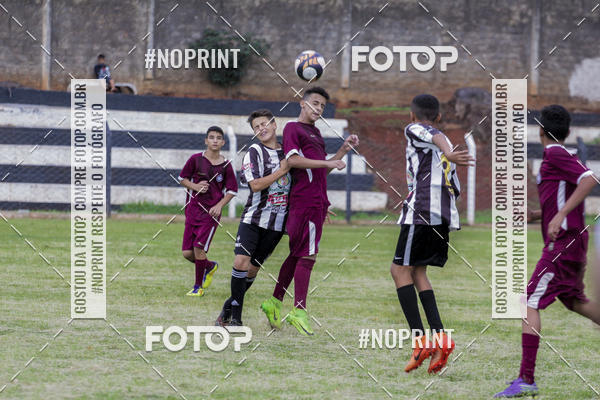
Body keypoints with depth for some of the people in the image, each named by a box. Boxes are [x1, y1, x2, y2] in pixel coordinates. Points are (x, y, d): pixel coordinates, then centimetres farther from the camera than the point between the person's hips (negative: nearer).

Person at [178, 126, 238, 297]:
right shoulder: (196, 159, 0)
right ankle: (210, 266, 30)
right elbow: (182, 178, 9)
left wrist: (219, 205, -9)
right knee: (187, 253, 0)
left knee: (199, 247, -13)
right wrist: (195, 186, -10)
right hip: (193, 209, 2)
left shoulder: (225, 165, -2)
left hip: (211, 212, -2)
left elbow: (232, 190, 5)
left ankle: (198, 287, 4)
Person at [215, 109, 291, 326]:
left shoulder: (287, 152, 12)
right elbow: (255, 185, -14)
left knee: (253, 268, 5)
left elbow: (295, 182, 24)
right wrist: (281, 171, -13)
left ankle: (231, 307, 21)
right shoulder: (254, 152, -4)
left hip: (277, 222, 4)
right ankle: (235, 316, -6)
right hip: (253, 218, -4)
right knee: (241, 262, -16)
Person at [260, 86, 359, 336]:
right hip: (306, 200, -9)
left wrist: (344, 149, 20)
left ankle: (275, 302, 18)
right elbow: (292, 159, -15)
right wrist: (326, 163, -19)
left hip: (317, 201, 9)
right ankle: (299, 310, -12)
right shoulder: (293, 128, -2)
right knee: (307, 255, -11)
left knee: (297, 254, 11)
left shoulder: (315, 132, 25)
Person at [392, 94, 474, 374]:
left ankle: (420, 340, -15)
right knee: (417, 271, 14)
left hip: (422, 209, -8)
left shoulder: (414, 129, 6)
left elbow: (435, 137, -19)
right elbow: (455, 189, 27)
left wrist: (448, 155, -39)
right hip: (446, 214, 8)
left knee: (401, 268, -4)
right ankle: (439, 336, 0)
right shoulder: (444, 142, 28)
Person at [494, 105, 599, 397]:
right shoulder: (564, 157, 16)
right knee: (575, 301, 26)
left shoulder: (554, 154, -11)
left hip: (562, 243, -10)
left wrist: (559, 216, -28)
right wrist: (534, 215, 15)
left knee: (529, 303, -13)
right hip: (574, 243, 10)